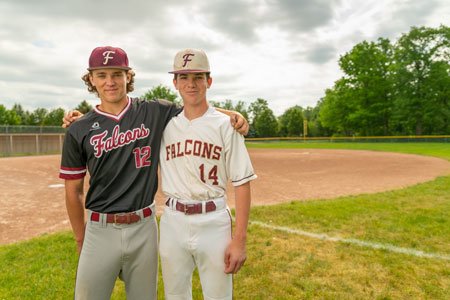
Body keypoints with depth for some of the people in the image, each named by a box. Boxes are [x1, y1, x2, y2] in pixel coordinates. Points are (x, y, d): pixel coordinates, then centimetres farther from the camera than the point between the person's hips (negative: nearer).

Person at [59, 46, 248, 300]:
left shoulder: (155, 113, -1)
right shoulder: (79, 131, -2)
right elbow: (74, 191, 4)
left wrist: (231, 113, -7)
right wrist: (80, 240, 9)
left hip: (143, 227, 1)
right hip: (100, 231, 0)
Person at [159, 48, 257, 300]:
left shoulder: (225, 125, -4)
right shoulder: (165, 124, 5)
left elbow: (242, 183, -7)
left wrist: (240, 240, -10)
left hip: (213, 222, -3)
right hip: (173, 221, 3)